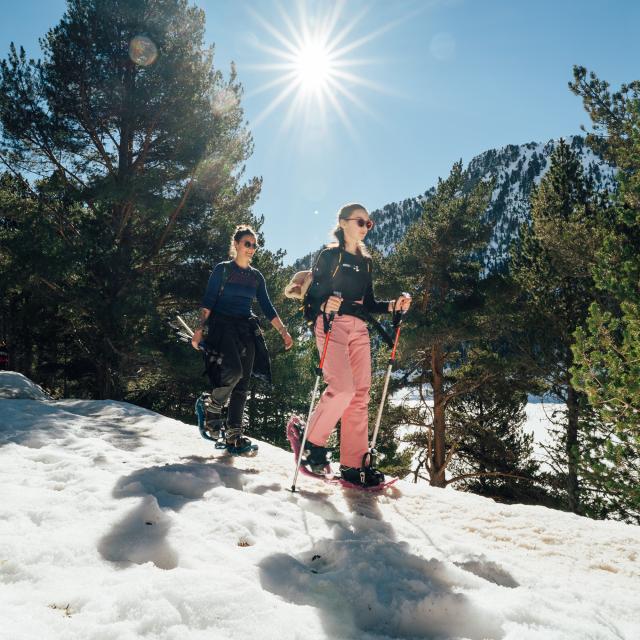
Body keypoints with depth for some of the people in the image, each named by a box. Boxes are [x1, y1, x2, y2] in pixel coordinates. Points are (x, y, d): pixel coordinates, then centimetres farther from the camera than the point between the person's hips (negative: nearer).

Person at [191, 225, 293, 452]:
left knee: (242, 384, -2)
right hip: (222, 326, -5)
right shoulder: (222, 269, 2)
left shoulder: (256, 276, 15)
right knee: (233, 371, -26)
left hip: (247, 330, 5)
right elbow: (208, 301, -5)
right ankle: (213, 407, 1)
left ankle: (234, 434, 2)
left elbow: (267, 308, 15)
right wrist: (200, 328, -16)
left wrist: (283, 331, 6)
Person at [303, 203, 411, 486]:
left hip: (359, 330, 6)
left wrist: (394, 305, 5)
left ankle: (353, 464, 1)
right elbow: (312, 296, -5)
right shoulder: (330, 255, 2)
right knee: (343, 388, -22)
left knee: (360, 396, -2)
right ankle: (313, 442, -1)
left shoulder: (366, 262, 21)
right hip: (332, 325, -6)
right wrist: (325, 305, -27)